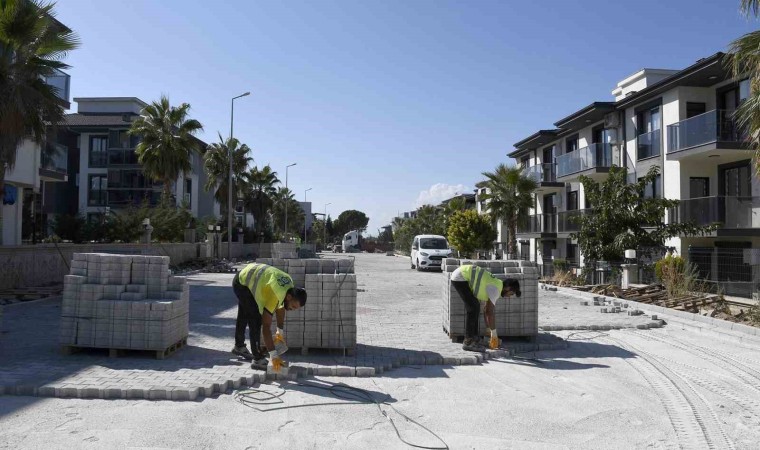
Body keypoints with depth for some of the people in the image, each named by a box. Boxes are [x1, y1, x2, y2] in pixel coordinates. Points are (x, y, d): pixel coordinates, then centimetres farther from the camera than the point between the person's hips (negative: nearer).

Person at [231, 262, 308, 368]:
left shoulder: (290, 286, -13)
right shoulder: (274, 296, -36)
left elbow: (280, 308, 5)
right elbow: (266, 327, -35)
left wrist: (280, 331, 9)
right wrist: (274, 356, -34)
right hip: (241, 283, -9)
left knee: (244, 316, 26)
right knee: (256, 320, -16)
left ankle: (239, 346, 47)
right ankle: (258, 359, -10)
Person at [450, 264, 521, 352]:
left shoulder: (495, 286, 14)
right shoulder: (495, 289, -15)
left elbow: (487, 310, 21)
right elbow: (491, 313, -14)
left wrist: (489, 329, 22)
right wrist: (494, 333, -4)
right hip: (460, 277, -10)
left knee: (475, 307, 11)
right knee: (473, 308, -11)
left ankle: (473, 339, 15)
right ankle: (468, 342, -7)